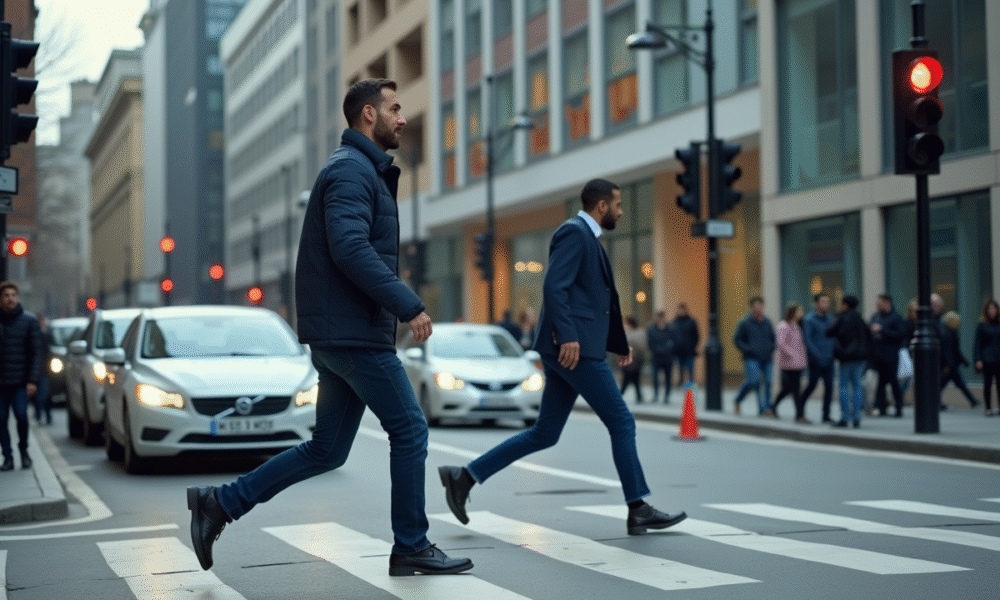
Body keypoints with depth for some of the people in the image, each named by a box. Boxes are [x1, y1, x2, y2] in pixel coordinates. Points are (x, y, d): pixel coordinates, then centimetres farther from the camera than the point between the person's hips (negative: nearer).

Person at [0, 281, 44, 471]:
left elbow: (37, 351, 1)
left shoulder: (29, 320, 3)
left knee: (21, 415, -12)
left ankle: (23, 451, 10)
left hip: (20, 381, -1)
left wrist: (33, 380, -7)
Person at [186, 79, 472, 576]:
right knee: (409, 430, -1)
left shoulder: (365, 170, 22)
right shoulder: (350, 169, -11)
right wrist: (409, 306, -24)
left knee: (326, 450, 12)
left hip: (339, 334, 10)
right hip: (354, 333, -10)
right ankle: (412, 548, 8)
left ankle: (220, 503, 13)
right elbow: (351, 248, -24)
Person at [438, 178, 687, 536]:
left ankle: (464, 477, 9)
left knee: (545, 434, 10)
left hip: (573, 347, 10)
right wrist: (568, 336, -28)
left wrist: (618, 344, 30)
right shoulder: (574, 232, -7)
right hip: (573, 346, -10)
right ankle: (638, 510, 4)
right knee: (621, 423, -3)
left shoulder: (587, 238, 23)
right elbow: (554, 286, -20)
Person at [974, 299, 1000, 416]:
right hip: (987, 359, -2)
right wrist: (978, 360, -6)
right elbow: (977, 343, 1)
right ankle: (988, 408, 6)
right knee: (987, 384, 0)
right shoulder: (982, 325, 1)